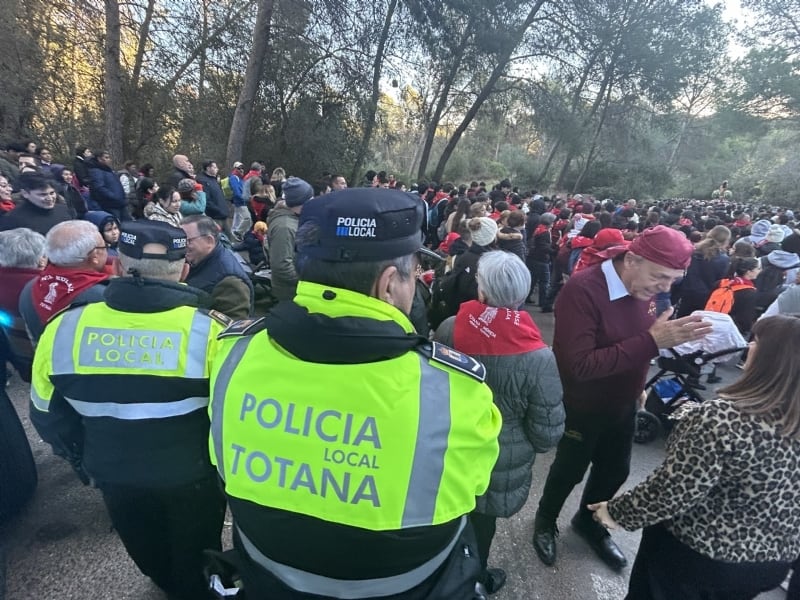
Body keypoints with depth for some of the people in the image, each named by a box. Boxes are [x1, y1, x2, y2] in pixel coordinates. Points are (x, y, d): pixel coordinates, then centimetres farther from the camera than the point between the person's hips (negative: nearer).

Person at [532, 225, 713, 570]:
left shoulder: (644, 289, -7)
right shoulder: (582, 290, -30)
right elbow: (579, 365, -35)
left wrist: (674, 337, -7)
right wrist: (652, 341, -37)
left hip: (623, 404, 7)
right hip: (582, 409, -6)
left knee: (615, 470, 23)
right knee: (570, 471, 15)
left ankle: (588, 522, 51)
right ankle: (545, 520, 46)